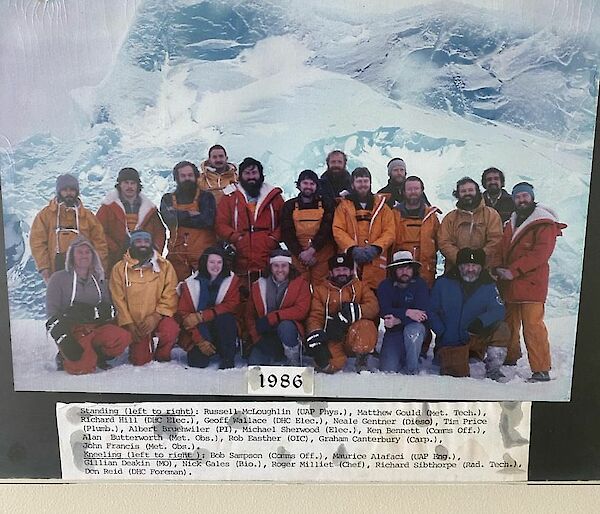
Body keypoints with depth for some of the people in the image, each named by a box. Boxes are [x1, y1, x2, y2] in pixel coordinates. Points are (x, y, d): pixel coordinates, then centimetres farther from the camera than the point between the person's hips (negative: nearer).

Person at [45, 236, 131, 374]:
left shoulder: (99, 279, 16)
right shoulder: (59, 278, 3)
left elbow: (108, 308, 11)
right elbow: (52, 313, -3)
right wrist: (65, 341, -16)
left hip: (97, 327, 4)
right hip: (72, 330, -4)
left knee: (124, 338, -25)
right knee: (83, 367, -26)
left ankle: (97, 357, 1)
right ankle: (64, 359, 7)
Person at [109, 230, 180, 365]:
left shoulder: (164, 266, -1)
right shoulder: (120, 268, 1)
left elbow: (170, 295, -6)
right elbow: (119, 300, -1)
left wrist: (156, 316, -18)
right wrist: (128, 324, -9)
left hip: (158, 317, 0)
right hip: (134, 322, 1)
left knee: (171, 330, -32)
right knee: (140, 360, -8)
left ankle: (162, 356, 0)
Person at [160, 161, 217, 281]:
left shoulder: (206, 197, 7)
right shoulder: (168, 199, 12)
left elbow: (208, 220, -10)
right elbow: (170, 218, -8)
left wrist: (179, 216, -5)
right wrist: (191, 214, -6)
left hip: (203, 253, -2)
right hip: (177, 254, 2)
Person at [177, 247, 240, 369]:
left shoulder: (231, 280, -4)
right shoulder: (191, 283, -6)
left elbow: (231, 305, -15)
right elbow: (184, 313, -10)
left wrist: (202, 316, -25)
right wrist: (200, 341, -20)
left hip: (224, 329, 0)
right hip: (199, 332, 0)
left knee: (225, 318, -30)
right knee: (197, 362, -19)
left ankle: (228, 359, -17)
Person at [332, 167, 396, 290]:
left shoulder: (381, 205, 12)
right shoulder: (344, 205, 10)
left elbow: (390, 232, 5)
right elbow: (338, 231, 0)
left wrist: (375, 248, -12)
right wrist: (352, 248, -14)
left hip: (375, 264, 1)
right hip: (349, 263, -1)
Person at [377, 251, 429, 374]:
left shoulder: (420, 284, -7)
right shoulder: (385, 286, -2)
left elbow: (422, 312, -19)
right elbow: (384, 311, -16)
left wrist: (398, 320, -29)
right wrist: (406, 313, -30)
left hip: (416, 329, -1)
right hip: (393, 332, 1)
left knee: (412, 330, -38)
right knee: (387, 370, -15)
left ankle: (413, 370, -15)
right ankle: (401, 357, 21)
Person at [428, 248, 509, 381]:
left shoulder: (488, 285, 0)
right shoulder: (443, 282, -4)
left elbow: (498, 310, -12)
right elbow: (431, 310, -1)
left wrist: (481, 321, -32)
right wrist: (442, 332, -13)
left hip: (477, 337, 2)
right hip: (450, 340, -2)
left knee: (502, 329, -23)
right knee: (457, 375, -15)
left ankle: (493, 370, -6)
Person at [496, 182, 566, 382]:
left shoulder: (544, 223, -4)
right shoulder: (511, 223, 19)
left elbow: (541, 253, -15)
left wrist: (513, 271, -18)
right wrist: (501, 269, 2)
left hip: (531, 282, -7)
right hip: (509, 283, 7)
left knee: (532, 325, -10)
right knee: (509, 322, 13)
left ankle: (541, 370, -4)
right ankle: (509, 358, 28)